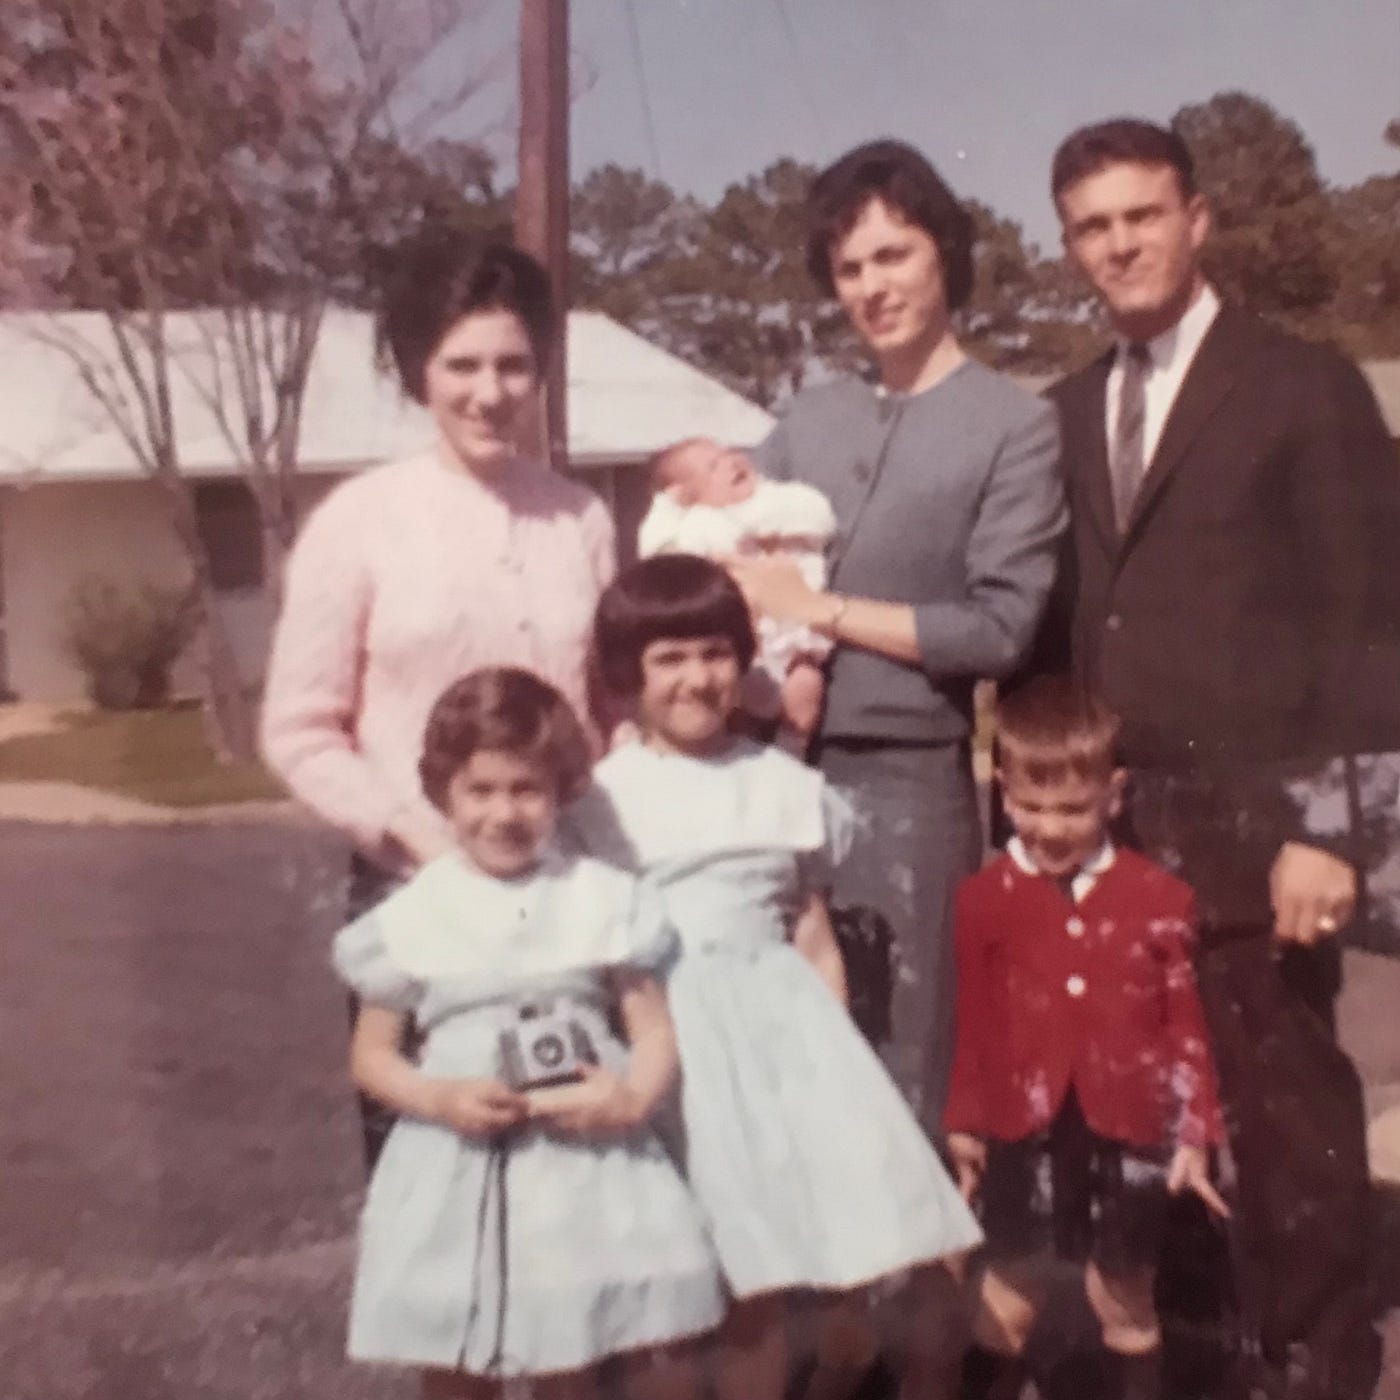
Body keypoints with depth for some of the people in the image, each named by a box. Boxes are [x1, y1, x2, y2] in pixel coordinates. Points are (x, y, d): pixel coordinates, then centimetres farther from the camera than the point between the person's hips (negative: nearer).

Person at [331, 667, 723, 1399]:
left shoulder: (604, 898, -2)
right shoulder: (412, 915, -3)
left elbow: (655, 1028, 1)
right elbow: (371, 1053, 3)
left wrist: (634, 1096, -19)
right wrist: (438, 1098, -16)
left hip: (587, 1164, 0)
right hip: (460, 1172, 0)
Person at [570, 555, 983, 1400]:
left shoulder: (787, 785, 10)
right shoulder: (605, 798, 1)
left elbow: (816, 938, 12)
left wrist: (832, 1048, 8)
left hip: (789, 1014, 3)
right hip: (682, 1032, -3)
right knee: (757, 1272, -2)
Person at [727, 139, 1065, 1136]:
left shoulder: (1014, 426, -2)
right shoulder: (808, 419, 12)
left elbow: (1000, 630, -9)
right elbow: (727, 566, 12)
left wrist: (818, 610, -10)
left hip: (908, 777, -4)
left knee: (904, 1063, 5)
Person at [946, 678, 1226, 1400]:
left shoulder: (1158, 897, -3)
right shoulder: (983, 898, -4)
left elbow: (1186, 1026, 1)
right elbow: (974, 1026, 1)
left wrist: (1195, 1131, 0)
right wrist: (964, 1124, 5)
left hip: (1128, 1130, 1)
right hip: (1025, 1129, 0)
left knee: (1126, 1294, 17)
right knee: (1011, 1286, 13)